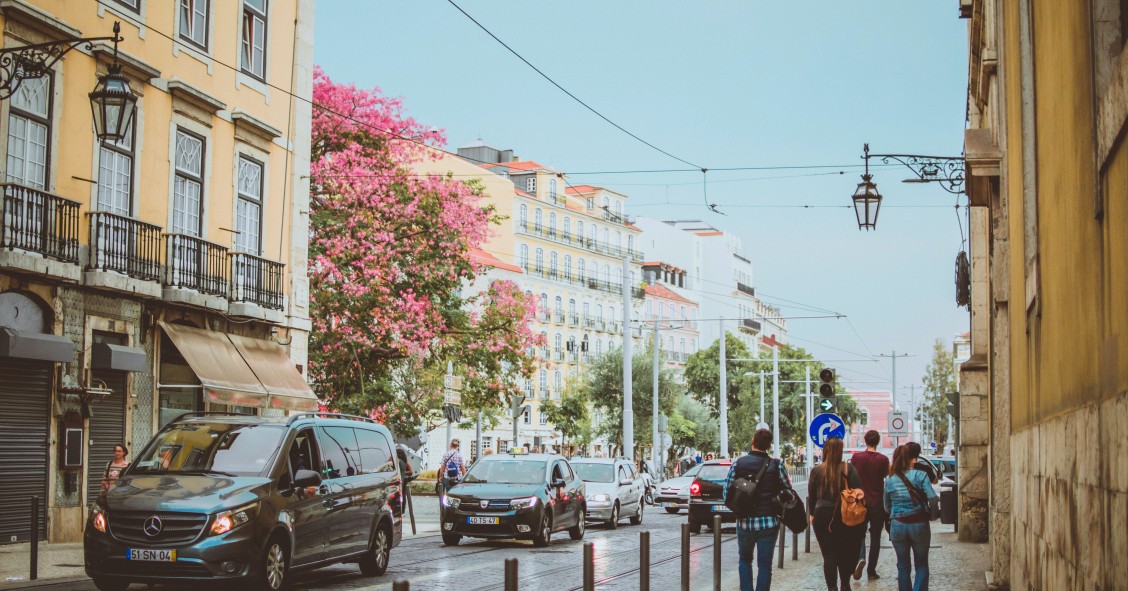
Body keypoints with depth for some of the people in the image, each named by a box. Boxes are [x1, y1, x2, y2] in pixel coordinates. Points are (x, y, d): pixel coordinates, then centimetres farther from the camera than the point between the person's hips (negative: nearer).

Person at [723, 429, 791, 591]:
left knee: (745, 560, 20)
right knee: (764, 564, 5)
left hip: (745, 521, 1)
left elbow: (727, 492, -1)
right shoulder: (776, 465, -7)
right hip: (769, 521, -1)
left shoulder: (738, 463, -4)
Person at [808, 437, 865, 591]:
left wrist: (812, 513, 15)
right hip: (845, 516, 1)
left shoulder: (816, 471, -4)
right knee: (845, 553, 16)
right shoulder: (849, 469, -5)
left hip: (822, 515, -1)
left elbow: (811, 495, 3)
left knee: (829, 555, 3)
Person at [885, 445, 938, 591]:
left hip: (898, 526, 2)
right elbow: (933, 498, -16)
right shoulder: (920, 475, -8)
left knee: (903, 566, 12)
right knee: (921, 565, 11)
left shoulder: (889, 480, 0)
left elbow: (887, 507, 8)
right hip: (919, 524, -2)